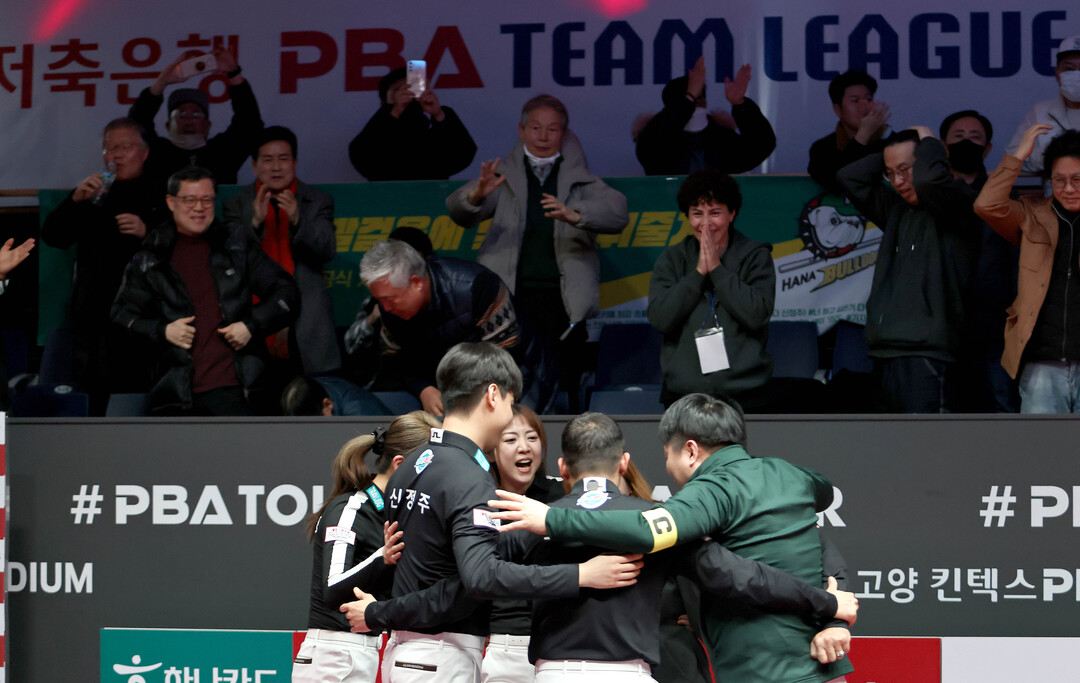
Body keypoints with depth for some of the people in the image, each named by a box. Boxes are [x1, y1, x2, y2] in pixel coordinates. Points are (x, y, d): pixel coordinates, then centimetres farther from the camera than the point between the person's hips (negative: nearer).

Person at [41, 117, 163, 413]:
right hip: (95, 317, 3)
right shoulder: (92, 195, 19)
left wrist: (147, 232, -15)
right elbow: (51, 236, 8)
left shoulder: (160, 197, 10)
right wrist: (75, 200, -7)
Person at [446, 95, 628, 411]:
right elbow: (459, 212, 3)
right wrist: (477, 194, -21)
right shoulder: (505, 177, 16)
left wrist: (574, 215, -20)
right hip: (509, 296, 0)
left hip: (561, 299, 0)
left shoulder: (580, 180, 16)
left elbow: (618, 214, 0)